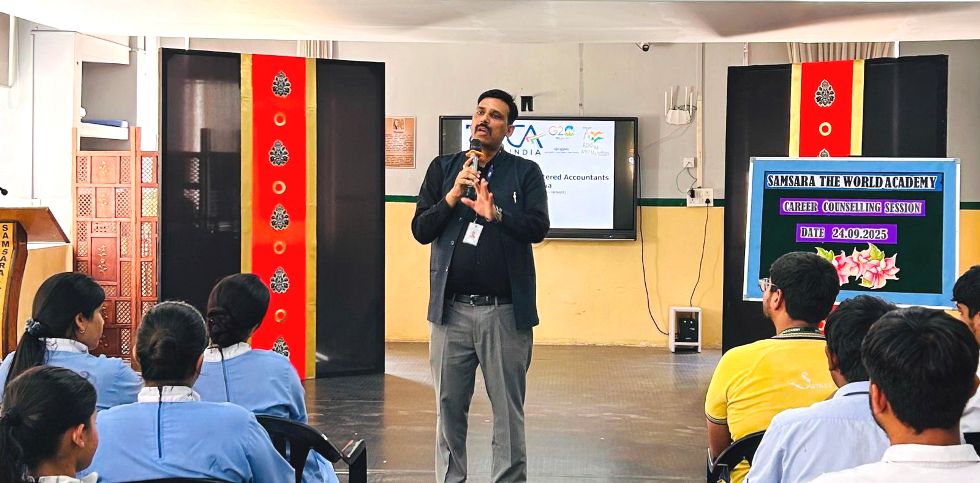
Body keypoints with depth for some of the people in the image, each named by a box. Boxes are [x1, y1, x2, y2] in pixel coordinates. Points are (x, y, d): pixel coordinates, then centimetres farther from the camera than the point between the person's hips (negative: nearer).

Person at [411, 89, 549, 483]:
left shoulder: (525, 172, 4)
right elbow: (420, 230, 5)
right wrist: (453, 196, -9)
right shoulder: (443, 168, 11)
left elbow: (538, 228, -8)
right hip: (451, 309, 2)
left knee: (508, 411, 1)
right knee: (449, 408, 8)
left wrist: (496, 213, -25)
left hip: (505, 311, -2)